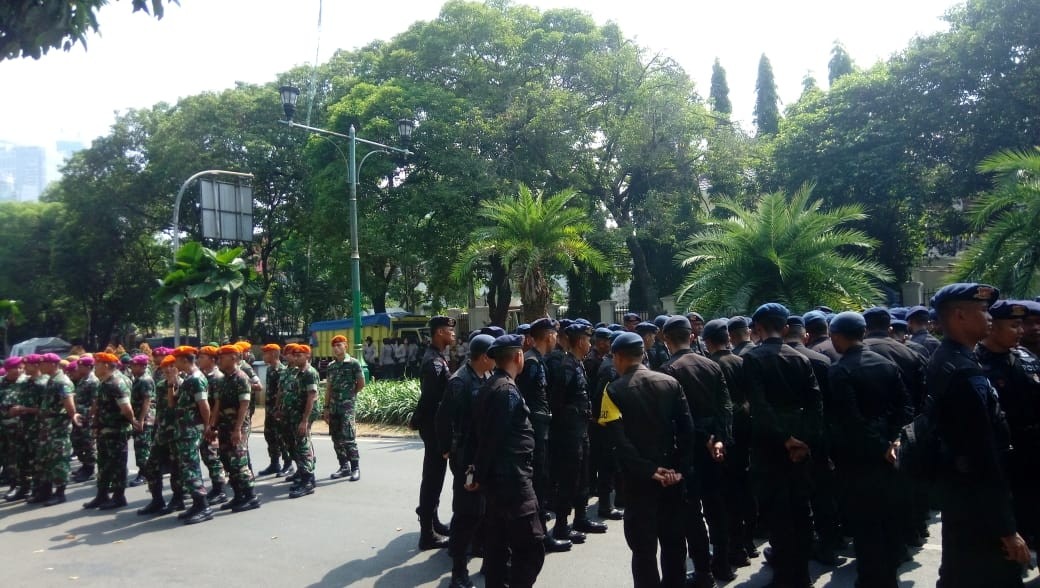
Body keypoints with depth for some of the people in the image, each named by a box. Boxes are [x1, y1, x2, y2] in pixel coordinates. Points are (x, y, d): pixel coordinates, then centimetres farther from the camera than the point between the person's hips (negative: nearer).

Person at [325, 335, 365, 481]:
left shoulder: (353, 363, -6)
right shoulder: (331, 365, 12)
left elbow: (361, 384, -4)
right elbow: (328, 388, 13)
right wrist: (326, 407, 10)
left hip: (347, 406, -6)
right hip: (333, 407, 6)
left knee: (348, 438, -10)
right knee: (337, 439, 9)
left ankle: (355, 468, -2)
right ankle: (344, 467, 19)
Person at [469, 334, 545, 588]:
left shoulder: (488, 386, 11)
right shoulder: (507, 390, -17)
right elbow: (493, 438, -19)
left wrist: (480, 473, 15)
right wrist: (480, 476, -9)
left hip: (497, 476, 10)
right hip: (511, 477, -10)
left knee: (498, 542, 17)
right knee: (531, 547, -8)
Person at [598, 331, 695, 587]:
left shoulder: (614, 390, -9)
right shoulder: (670, 382, 1)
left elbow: (619, 440, -18)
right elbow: (687, 428, -5)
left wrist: (648, 470, -15)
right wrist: (682, 469, -4)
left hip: (639, 478, -4)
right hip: (671, 473, 4)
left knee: (644, 545, 6)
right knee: (674, 540, 17)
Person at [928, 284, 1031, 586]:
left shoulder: (943, 359, 6)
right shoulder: (966, 372, -25)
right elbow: (984, 455, -26)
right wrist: (1006, 527, -22)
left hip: (957, 489, 10)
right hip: (977, 501, -10)